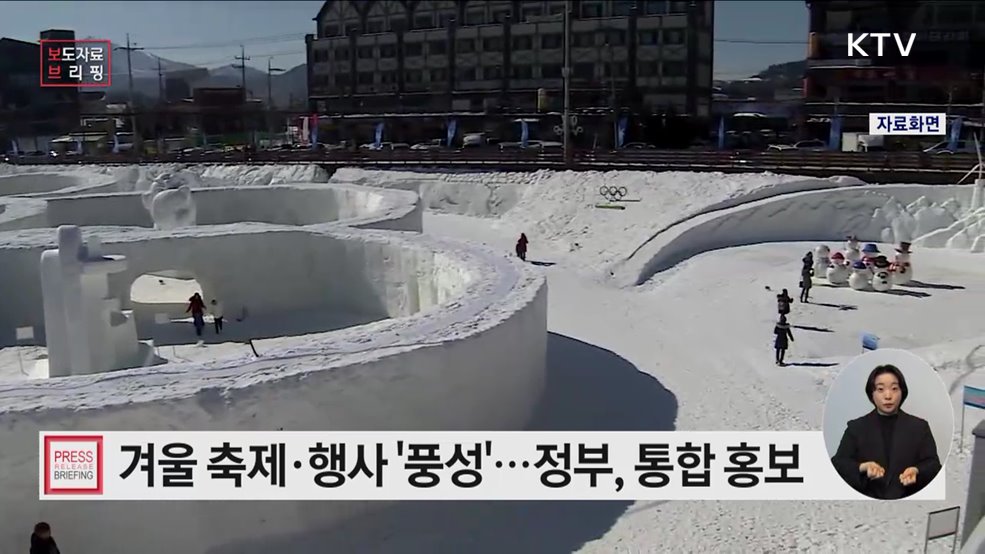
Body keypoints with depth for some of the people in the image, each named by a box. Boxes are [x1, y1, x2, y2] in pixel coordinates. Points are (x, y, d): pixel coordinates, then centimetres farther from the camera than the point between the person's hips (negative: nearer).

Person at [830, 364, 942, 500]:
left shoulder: (919, 426, 12)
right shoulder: (856, 427, 9)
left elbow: (934, 465, 7)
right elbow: (838, 463, 3)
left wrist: (916, 471, -15)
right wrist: (863, 468, -17)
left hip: (907, 502, 1)